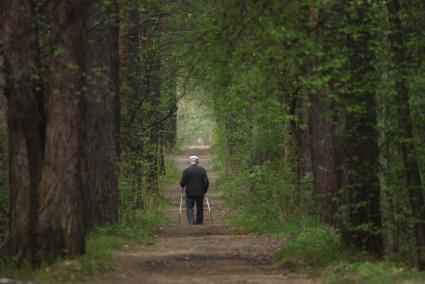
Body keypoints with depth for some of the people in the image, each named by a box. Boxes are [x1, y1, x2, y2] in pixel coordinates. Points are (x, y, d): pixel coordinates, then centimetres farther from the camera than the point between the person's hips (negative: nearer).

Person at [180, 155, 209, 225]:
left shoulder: (186, 171, -8)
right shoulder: (202, 170, -2)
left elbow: (182, 182, -8)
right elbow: (206, 182, -5)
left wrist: (183, 187, 14)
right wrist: (205, 190, 9)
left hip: (190, 193, -2)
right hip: (200, 193, 2)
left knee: (189, 207, 4)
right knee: (200, 208, 14)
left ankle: (191, 221, -17)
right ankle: (199, 222, 19)